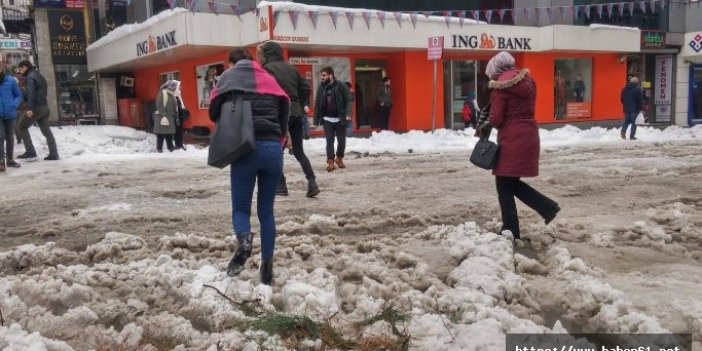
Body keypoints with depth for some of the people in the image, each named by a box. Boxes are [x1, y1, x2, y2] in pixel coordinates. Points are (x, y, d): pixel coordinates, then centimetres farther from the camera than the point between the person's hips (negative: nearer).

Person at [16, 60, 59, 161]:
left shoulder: (30, 77, -9)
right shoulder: (40, 76, 20)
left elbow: (31, 94, -20)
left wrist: (29, 108, -25)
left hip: (35, 107, -8)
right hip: (44, 107, 8)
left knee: (22, 127, 4)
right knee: (46, 130, 7)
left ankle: (30, 151, -1)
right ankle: (53, 154, 2)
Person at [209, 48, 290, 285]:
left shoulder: (228, 77, 13)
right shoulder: (269, 79, 20)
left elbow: (214, 113, 14)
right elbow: (285, 111, 16)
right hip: (273, 148, 3)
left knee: (240, 208, 7)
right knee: (266, 211, 12)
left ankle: (244, 240, -25)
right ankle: (267, 266, 8)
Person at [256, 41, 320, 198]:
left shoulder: (267, 69, -4)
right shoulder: (291, 68, 13)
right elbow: (306, 89, 10)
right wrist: (297, 104, 15)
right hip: (297, 114, 6)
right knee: (299, 151, 12)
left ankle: (280, 186, 9)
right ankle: (312, 182, -1)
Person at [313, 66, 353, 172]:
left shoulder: (341, 86, -7)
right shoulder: (321, 88, 4)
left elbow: (349, 100, -10)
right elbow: (317, 105, 6)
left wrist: (348, 114, -22)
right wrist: (316, 120, 3)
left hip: (340, 119, -2)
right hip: (327, 119, 2)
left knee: (342, 140, 9)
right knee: (329, 141, -2)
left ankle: (339, 159, 30)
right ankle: (330, 162, 0)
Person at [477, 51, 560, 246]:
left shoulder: (501, 85, -11)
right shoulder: (527, 80, 12)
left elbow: (496, 119, -12)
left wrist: (484, 126, 10)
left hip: (512, 139, -8)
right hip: (529, 135, 8)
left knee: (504, 186, 2)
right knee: (512, 183, 20)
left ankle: (511, 234, 5)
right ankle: (548, 207, 14)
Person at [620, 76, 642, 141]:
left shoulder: (624, 89, 9)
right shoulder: (637, 89, -10)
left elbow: (622, 99, 13)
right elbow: (640, 99, -10)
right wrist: (641, 107, -1)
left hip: (626, 109, 5)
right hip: (634, 109, -5)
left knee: (626, 121, 15)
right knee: (634, 123, 1)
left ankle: (623, 131, -8)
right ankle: (632, 136, -1)